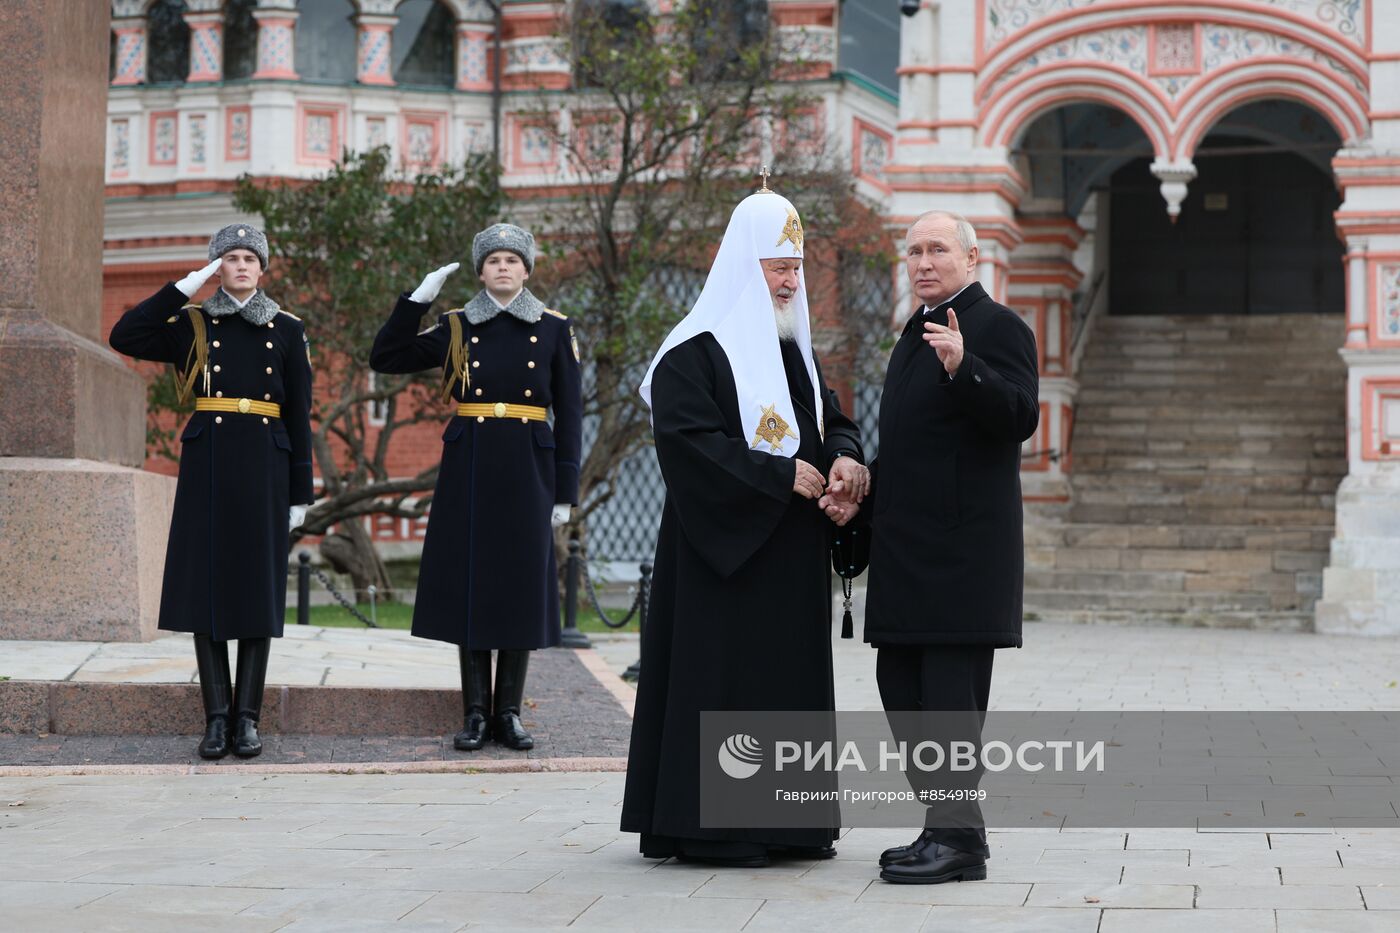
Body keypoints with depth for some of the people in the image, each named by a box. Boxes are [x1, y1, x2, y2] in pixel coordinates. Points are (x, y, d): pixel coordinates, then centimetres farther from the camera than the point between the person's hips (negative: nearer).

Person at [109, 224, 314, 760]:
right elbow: (124, 338, -6)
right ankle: (216, 717, 3)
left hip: (264, 466, 0)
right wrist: (183, 287, -5)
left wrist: (301, 491, 2)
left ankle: (247, 718, 4)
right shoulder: (192, 325, 8)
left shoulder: (287, 330, 8)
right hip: (208, 462, 0)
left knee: (259, 587, 0)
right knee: (207, 585, -2)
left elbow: (299, 415, 6)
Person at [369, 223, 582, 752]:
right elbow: (384, 359, 1)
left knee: (521, 588, 2)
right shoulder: (456, 328, 6)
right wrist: (418, 299, -7)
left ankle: (509, 713, 10)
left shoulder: (554, 330, 4)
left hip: (527, 472, 0)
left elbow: (569, 414, 4)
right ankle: (476, 713, 8)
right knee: (470, 586, 1)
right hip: (469, 471, 1)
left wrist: (565, 490, -1)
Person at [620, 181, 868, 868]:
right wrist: (780, 475, -20)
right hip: (723, 545, -8)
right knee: (721, 677, -6)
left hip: (792, 552, 8)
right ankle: (710, 826, 0)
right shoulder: (695, 352, -9)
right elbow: (689, 441, -19)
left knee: (792, 673, 8)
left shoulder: (792, 348, 16)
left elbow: (831, 418, 18)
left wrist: (843, 457, -6)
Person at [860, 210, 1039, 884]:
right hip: (909, 543, 10)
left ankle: (959, 837, -5)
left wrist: (963, 366, -31)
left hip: (962, 543, -9)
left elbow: (1020, 417, -19)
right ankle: (948, 822, 18)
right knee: (900, 682, 10)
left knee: (950, 689, -9)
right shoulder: (920, 330, 22)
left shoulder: (997, 327, -6)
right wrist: (870, 480, 15)